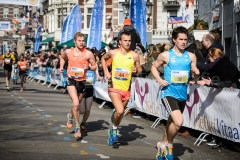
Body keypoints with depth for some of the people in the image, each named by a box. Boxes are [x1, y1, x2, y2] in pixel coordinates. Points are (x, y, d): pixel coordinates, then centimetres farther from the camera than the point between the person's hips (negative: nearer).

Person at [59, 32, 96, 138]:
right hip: (71, 81, -1)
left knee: (77, 104, 18)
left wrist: (88, 68, -20)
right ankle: (77, 127, -9)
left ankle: (70, 116, 51)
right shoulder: (68, 52, -1)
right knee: (76, 103, -20)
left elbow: (94, 66, 0)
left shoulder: (88, 54, -8)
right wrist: (61, 67, 8)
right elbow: (62, 58, 22)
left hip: (82, 81, 1)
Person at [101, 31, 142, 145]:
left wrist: (136, 71, -15)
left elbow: (139, 69, 8)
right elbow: (103, 58, 16)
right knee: (120, 111, -22)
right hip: (114, 87, -2)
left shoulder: (134, 56, -4)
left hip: (126, 89, 3)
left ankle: (113, 132, 43)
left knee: (120, 112, 16)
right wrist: (106, 72, 4)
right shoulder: (113, 53, -5)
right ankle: (114, 128, 7)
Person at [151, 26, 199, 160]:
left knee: (172, 123, 19)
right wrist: (159, 80, -9)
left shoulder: (191, 56, 3)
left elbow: (194, 73, 7)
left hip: (182, 95, 5)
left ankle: (163, 146, 40)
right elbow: (154, 67, 8)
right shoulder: (165, 55, -5)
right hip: (169, 93, -5)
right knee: (178, 122, -23)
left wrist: (196, 73, -17)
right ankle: (168, 144, 4)